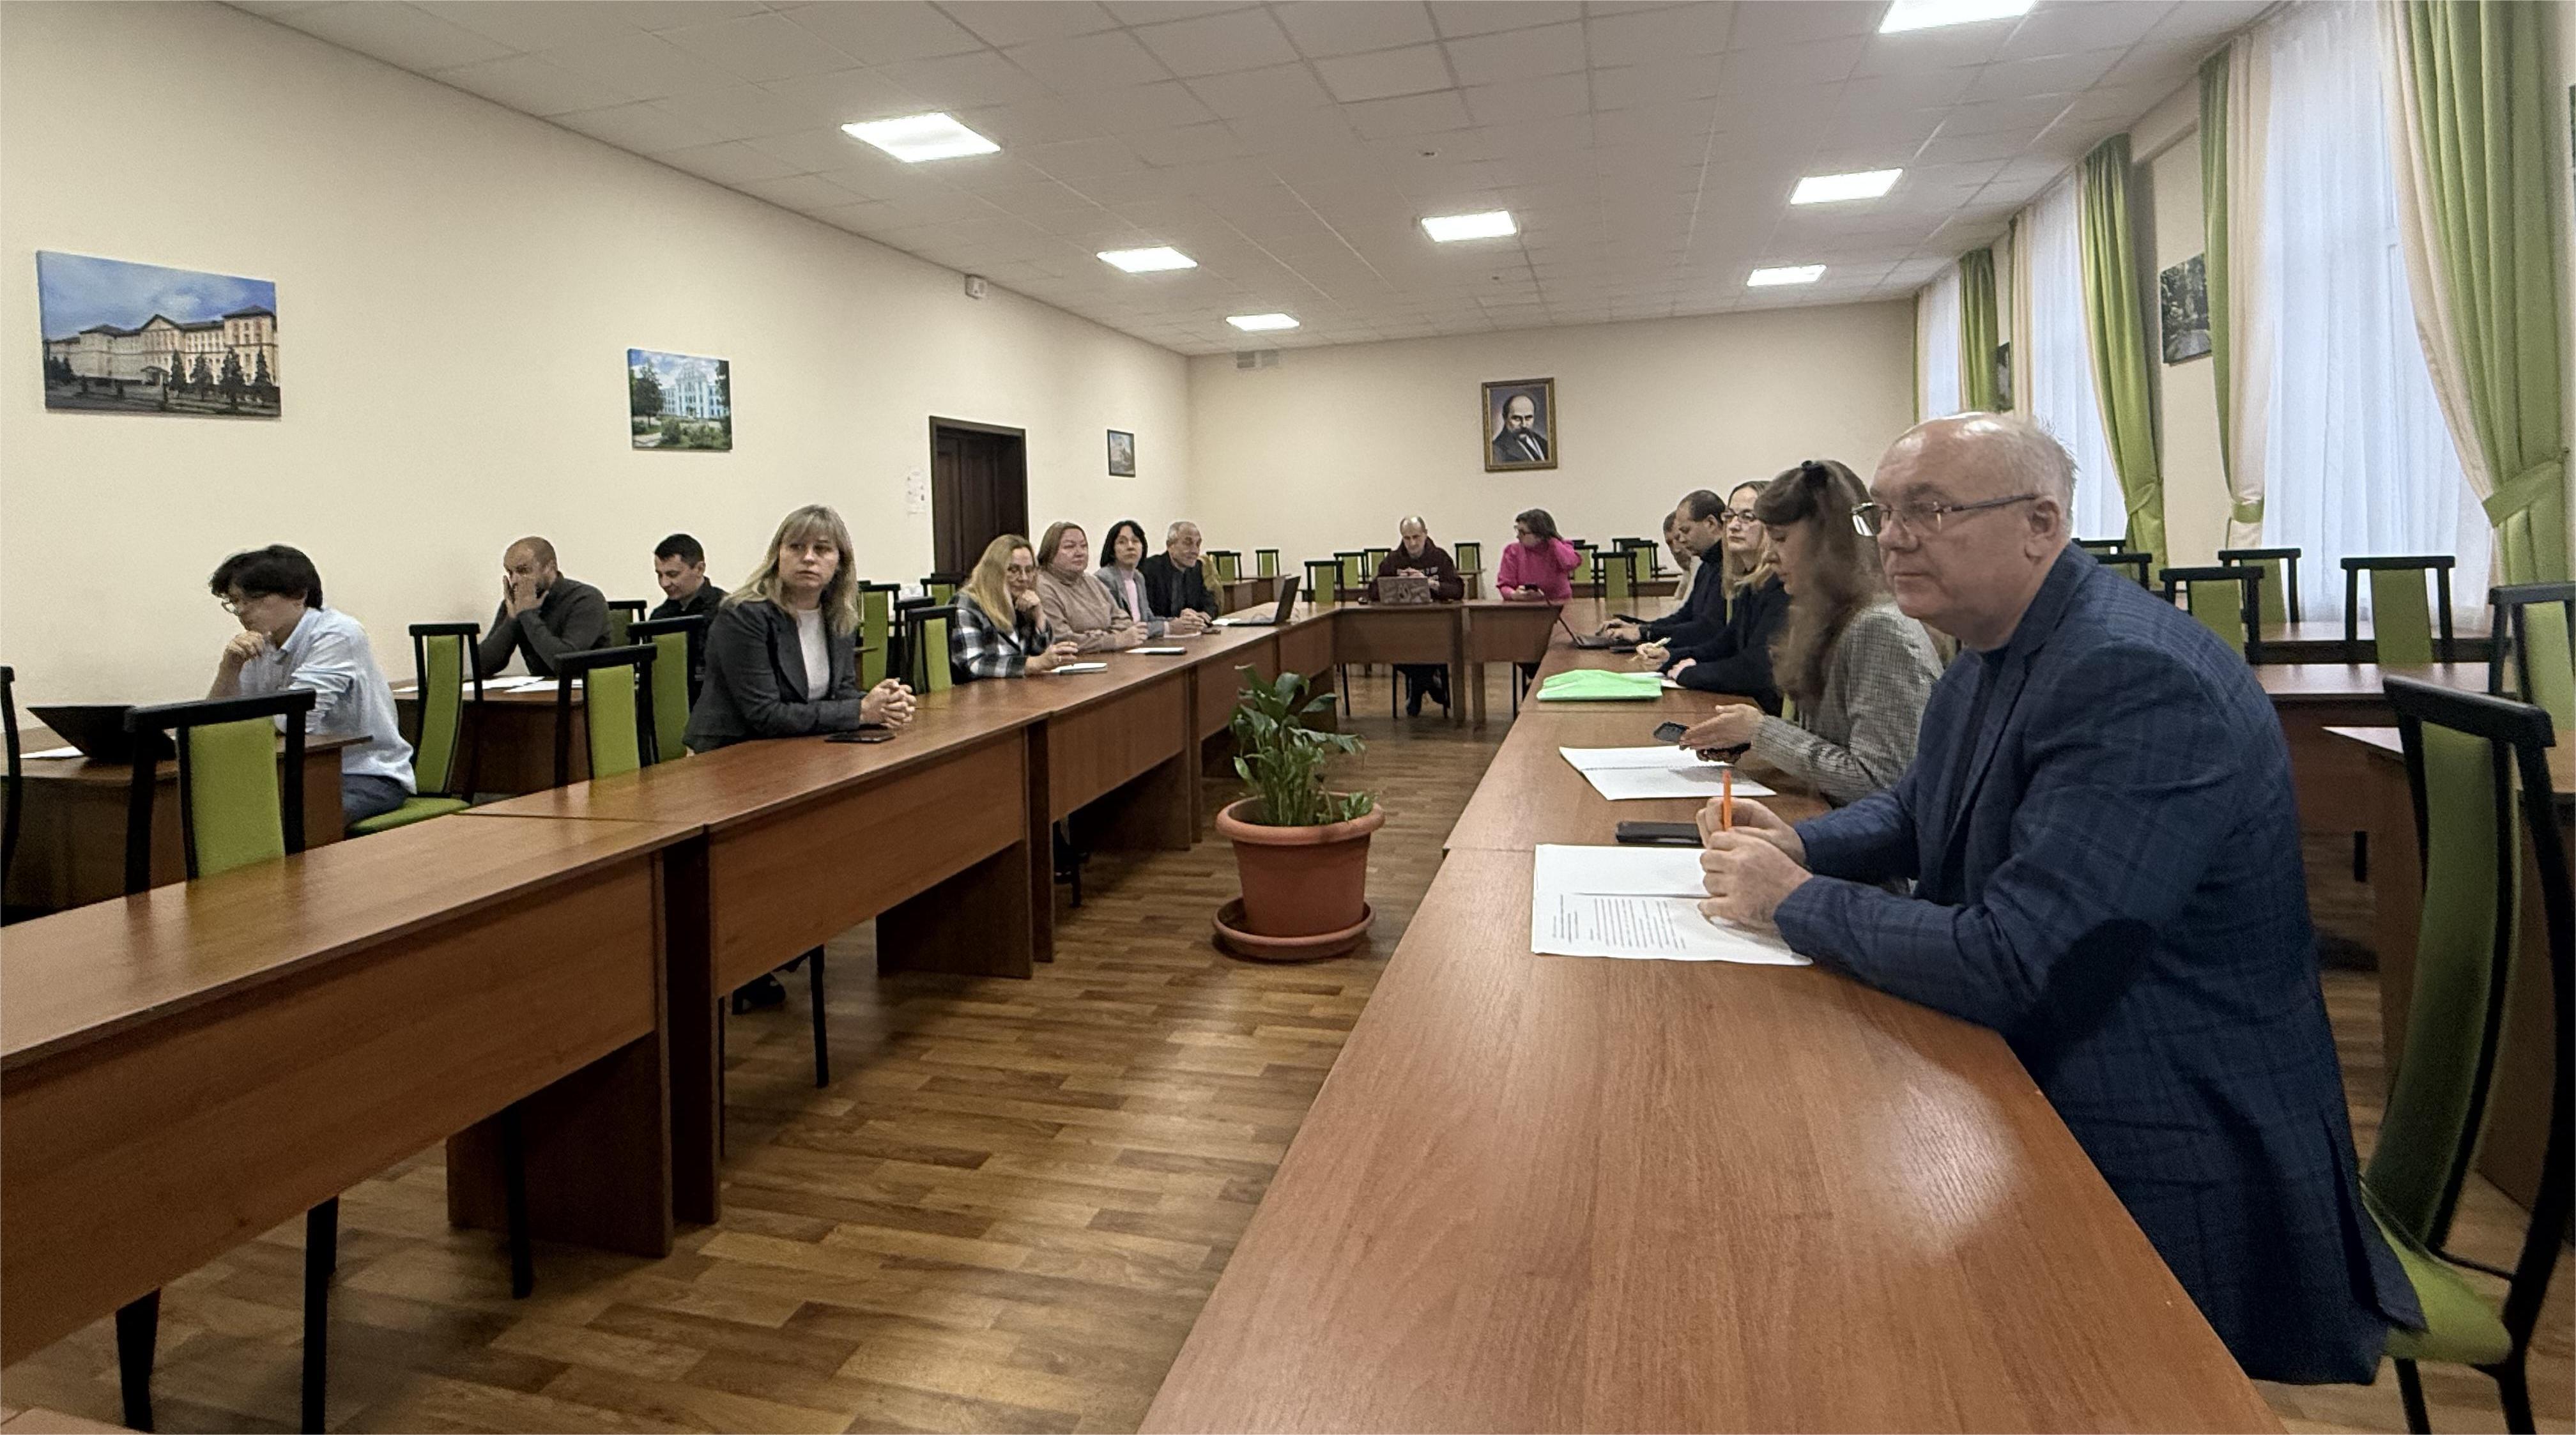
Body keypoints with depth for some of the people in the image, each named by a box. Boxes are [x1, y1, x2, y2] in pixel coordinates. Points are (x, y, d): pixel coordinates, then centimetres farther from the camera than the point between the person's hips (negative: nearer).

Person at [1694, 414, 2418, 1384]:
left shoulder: (2136, 680, -26)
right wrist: (1801, 846, -1)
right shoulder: (1993, 655, 4)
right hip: (2029, 1083, 8)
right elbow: (1917, 809, 20)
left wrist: (1797, 899, -17)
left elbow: (2011, 966, -30)